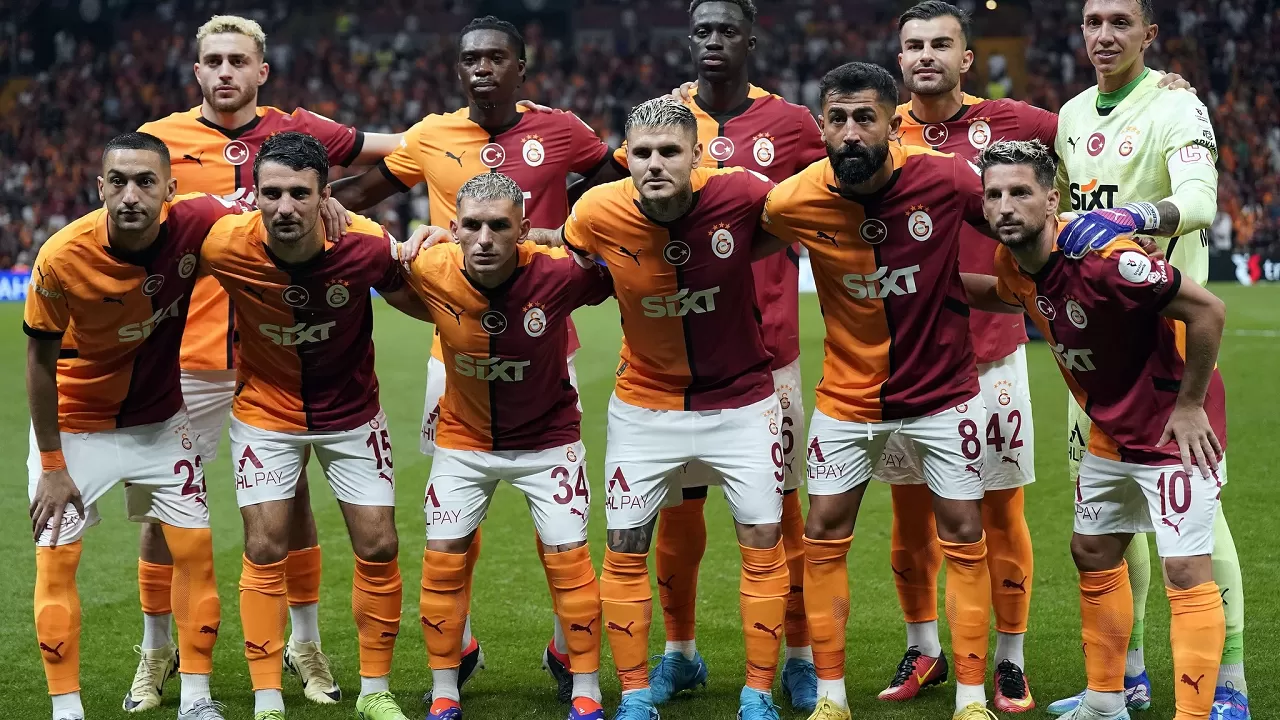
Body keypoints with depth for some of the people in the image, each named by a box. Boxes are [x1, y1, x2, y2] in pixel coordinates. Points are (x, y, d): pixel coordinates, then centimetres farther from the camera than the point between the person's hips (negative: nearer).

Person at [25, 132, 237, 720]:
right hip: (75, 421, -2)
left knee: (194, 549, 3)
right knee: (56, 558, -5)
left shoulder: (195, 224, -23)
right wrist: (52, 466, -12)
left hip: (159, 417, 3)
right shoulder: (62, 258, -28)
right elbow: (40, 362, -15)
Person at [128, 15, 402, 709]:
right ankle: (156, 650, 22)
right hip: (187, 357, -1)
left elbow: (403, 147, 9)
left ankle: (305, 645, 23)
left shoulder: (294, 131, 4)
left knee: (291, 497, 8)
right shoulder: (161, 139, 0)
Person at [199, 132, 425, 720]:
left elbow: (412, 300, -4)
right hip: (265, 411, -1)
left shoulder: (367, 245, -25)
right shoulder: (224, 246, -26)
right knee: (265, 552, -5)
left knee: (378, 548, 1)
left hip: (352, 412, 1)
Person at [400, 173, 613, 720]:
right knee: (442, 560, 2)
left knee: (569, 560, -2)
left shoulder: (559, 273, -28)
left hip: (547, 439, -2)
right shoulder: (431, 272, -23)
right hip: (464, 438, 2)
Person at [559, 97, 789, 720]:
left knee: (763, 543, 1)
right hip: (645, 405, 1)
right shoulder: (597, 213, -18)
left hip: (741, 399, -1)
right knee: (624, 550, 3)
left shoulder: (743, 195, -23)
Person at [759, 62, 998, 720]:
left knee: (963, 534, 3)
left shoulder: (945, 180, -19)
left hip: (943, 389, -1)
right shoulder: (793, 202, -17)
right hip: (848, 392, 1)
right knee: (824, 535, 3)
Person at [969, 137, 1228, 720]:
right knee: (1093, 554, 18)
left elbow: (1207, 311, -26)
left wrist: (1189, 406, -19)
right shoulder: (1013, 263, -5)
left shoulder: (1100, 256, -30)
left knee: (1186, 571, -13)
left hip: (1176, 426, -9)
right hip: (1111, 430, 9)